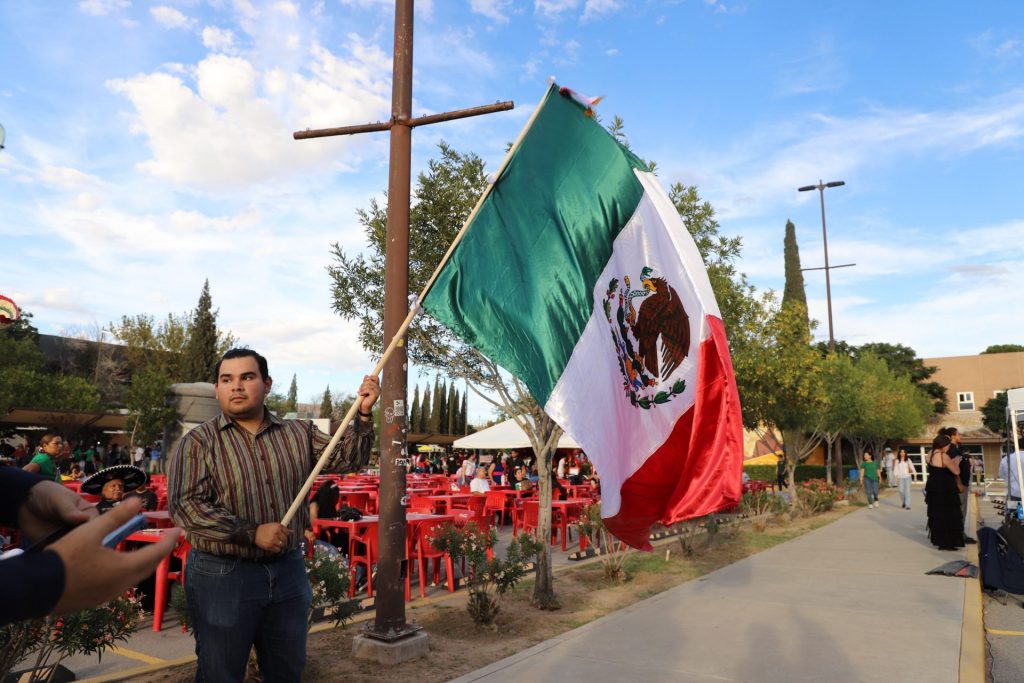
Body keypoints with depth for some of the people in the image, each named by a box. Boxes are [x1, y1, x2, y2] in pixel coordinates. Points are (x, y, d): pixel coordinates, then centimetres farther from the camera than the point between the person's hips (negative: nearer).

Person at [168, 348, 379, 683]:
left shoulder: (298, 434, 4)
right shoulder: (198, 442, -7)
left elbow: (348, 459, 4)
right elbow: (185, 504, -16)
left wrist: (363, 415, -12)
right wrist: (252, 533, -23)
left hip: (288, 572, 4)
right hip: (222, 576, -3)